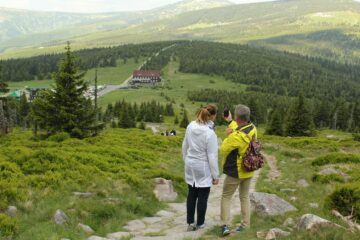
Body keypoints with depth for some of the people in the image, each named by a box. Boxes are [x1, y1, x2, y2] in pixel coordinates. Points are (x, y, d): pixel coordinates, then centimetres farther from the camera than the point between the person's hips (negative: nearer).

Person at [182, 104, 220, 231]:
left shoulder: (191, 126, -6)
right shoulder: (210, 133, -24)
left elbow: (185, 145, 6)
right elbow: (212, 156, -19)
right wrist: (215, 175, -9)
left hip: (190, 165, 6)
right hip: (203, 168, -6)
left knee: (191, 194, 16)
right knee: (202, 196, 10)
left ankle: (190, 222, 22)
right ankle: (200, 223, 23)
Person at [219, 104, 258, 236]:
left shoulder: (236, 136, -28)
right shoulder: (253, 129, -6)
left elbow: (223, 150, -16)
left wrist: (228, 137, -5)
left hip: (235, 172, -6)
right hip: (248, 170, 6)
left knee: (226, 197, 7)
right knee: (244, 197, 18)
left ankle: (225, 225, 1)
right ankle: (246, 224, 22)